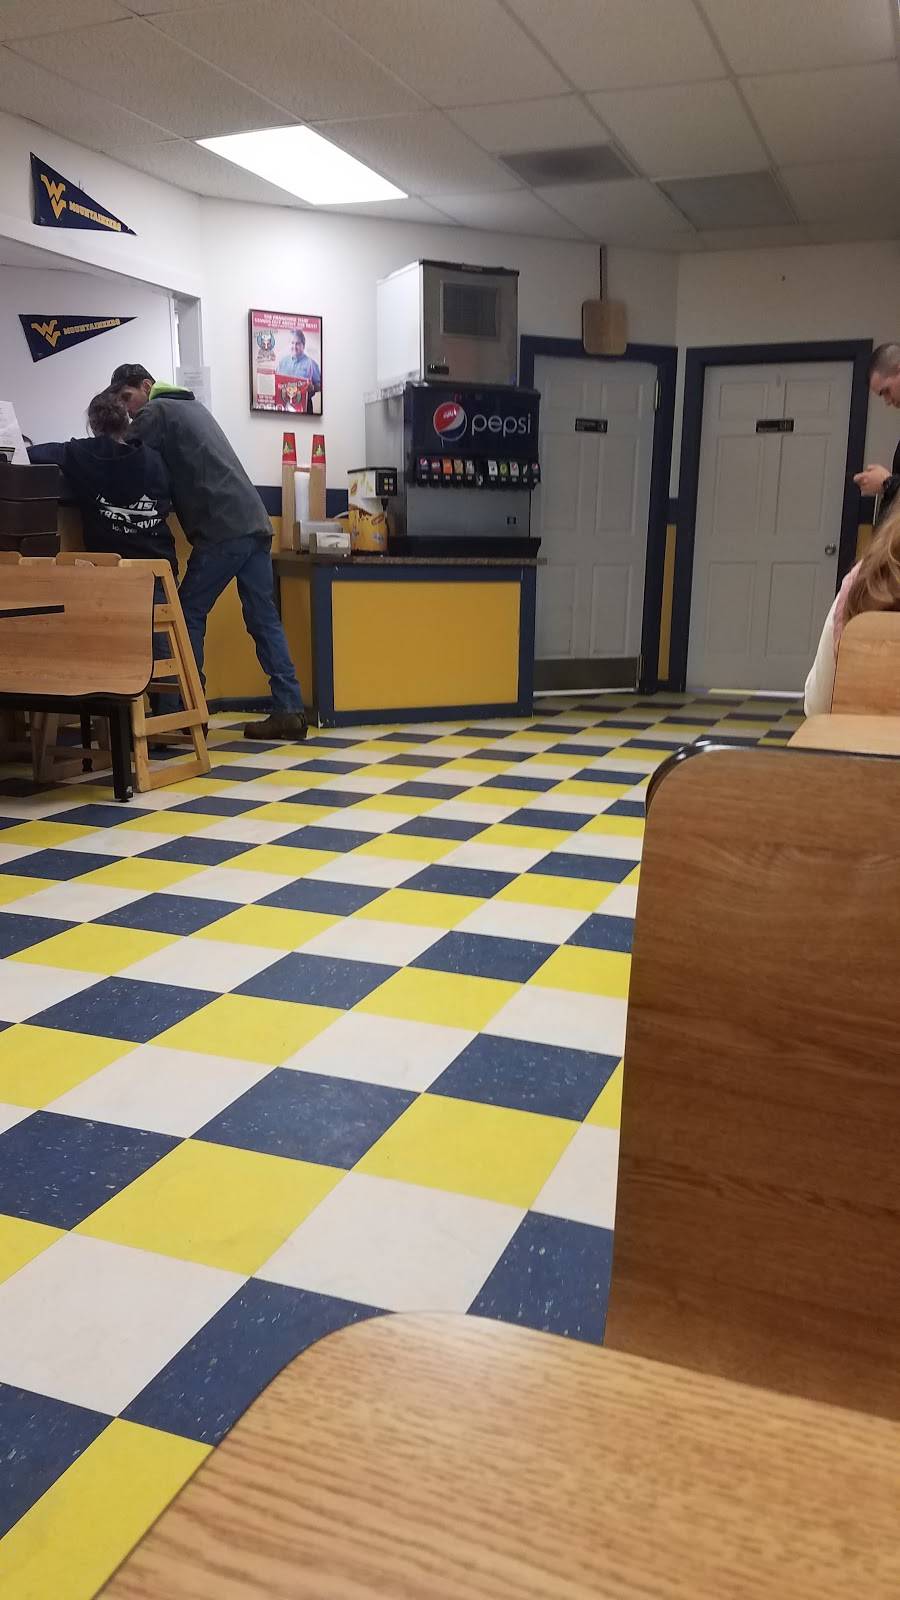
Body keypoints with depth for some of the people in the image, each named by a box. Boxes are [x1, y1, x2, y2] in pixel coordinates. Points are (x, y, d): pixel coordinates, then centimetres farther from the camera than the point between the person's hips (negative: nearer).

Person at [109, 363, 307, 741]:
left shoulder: (155, 412, 2)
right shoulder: (192, 406, 27)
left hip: (221, 530, -8)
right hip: (255, 524, 8)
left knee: (189, 615, 1)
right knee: (264, 619, 5)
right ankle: (289, 711, 2)